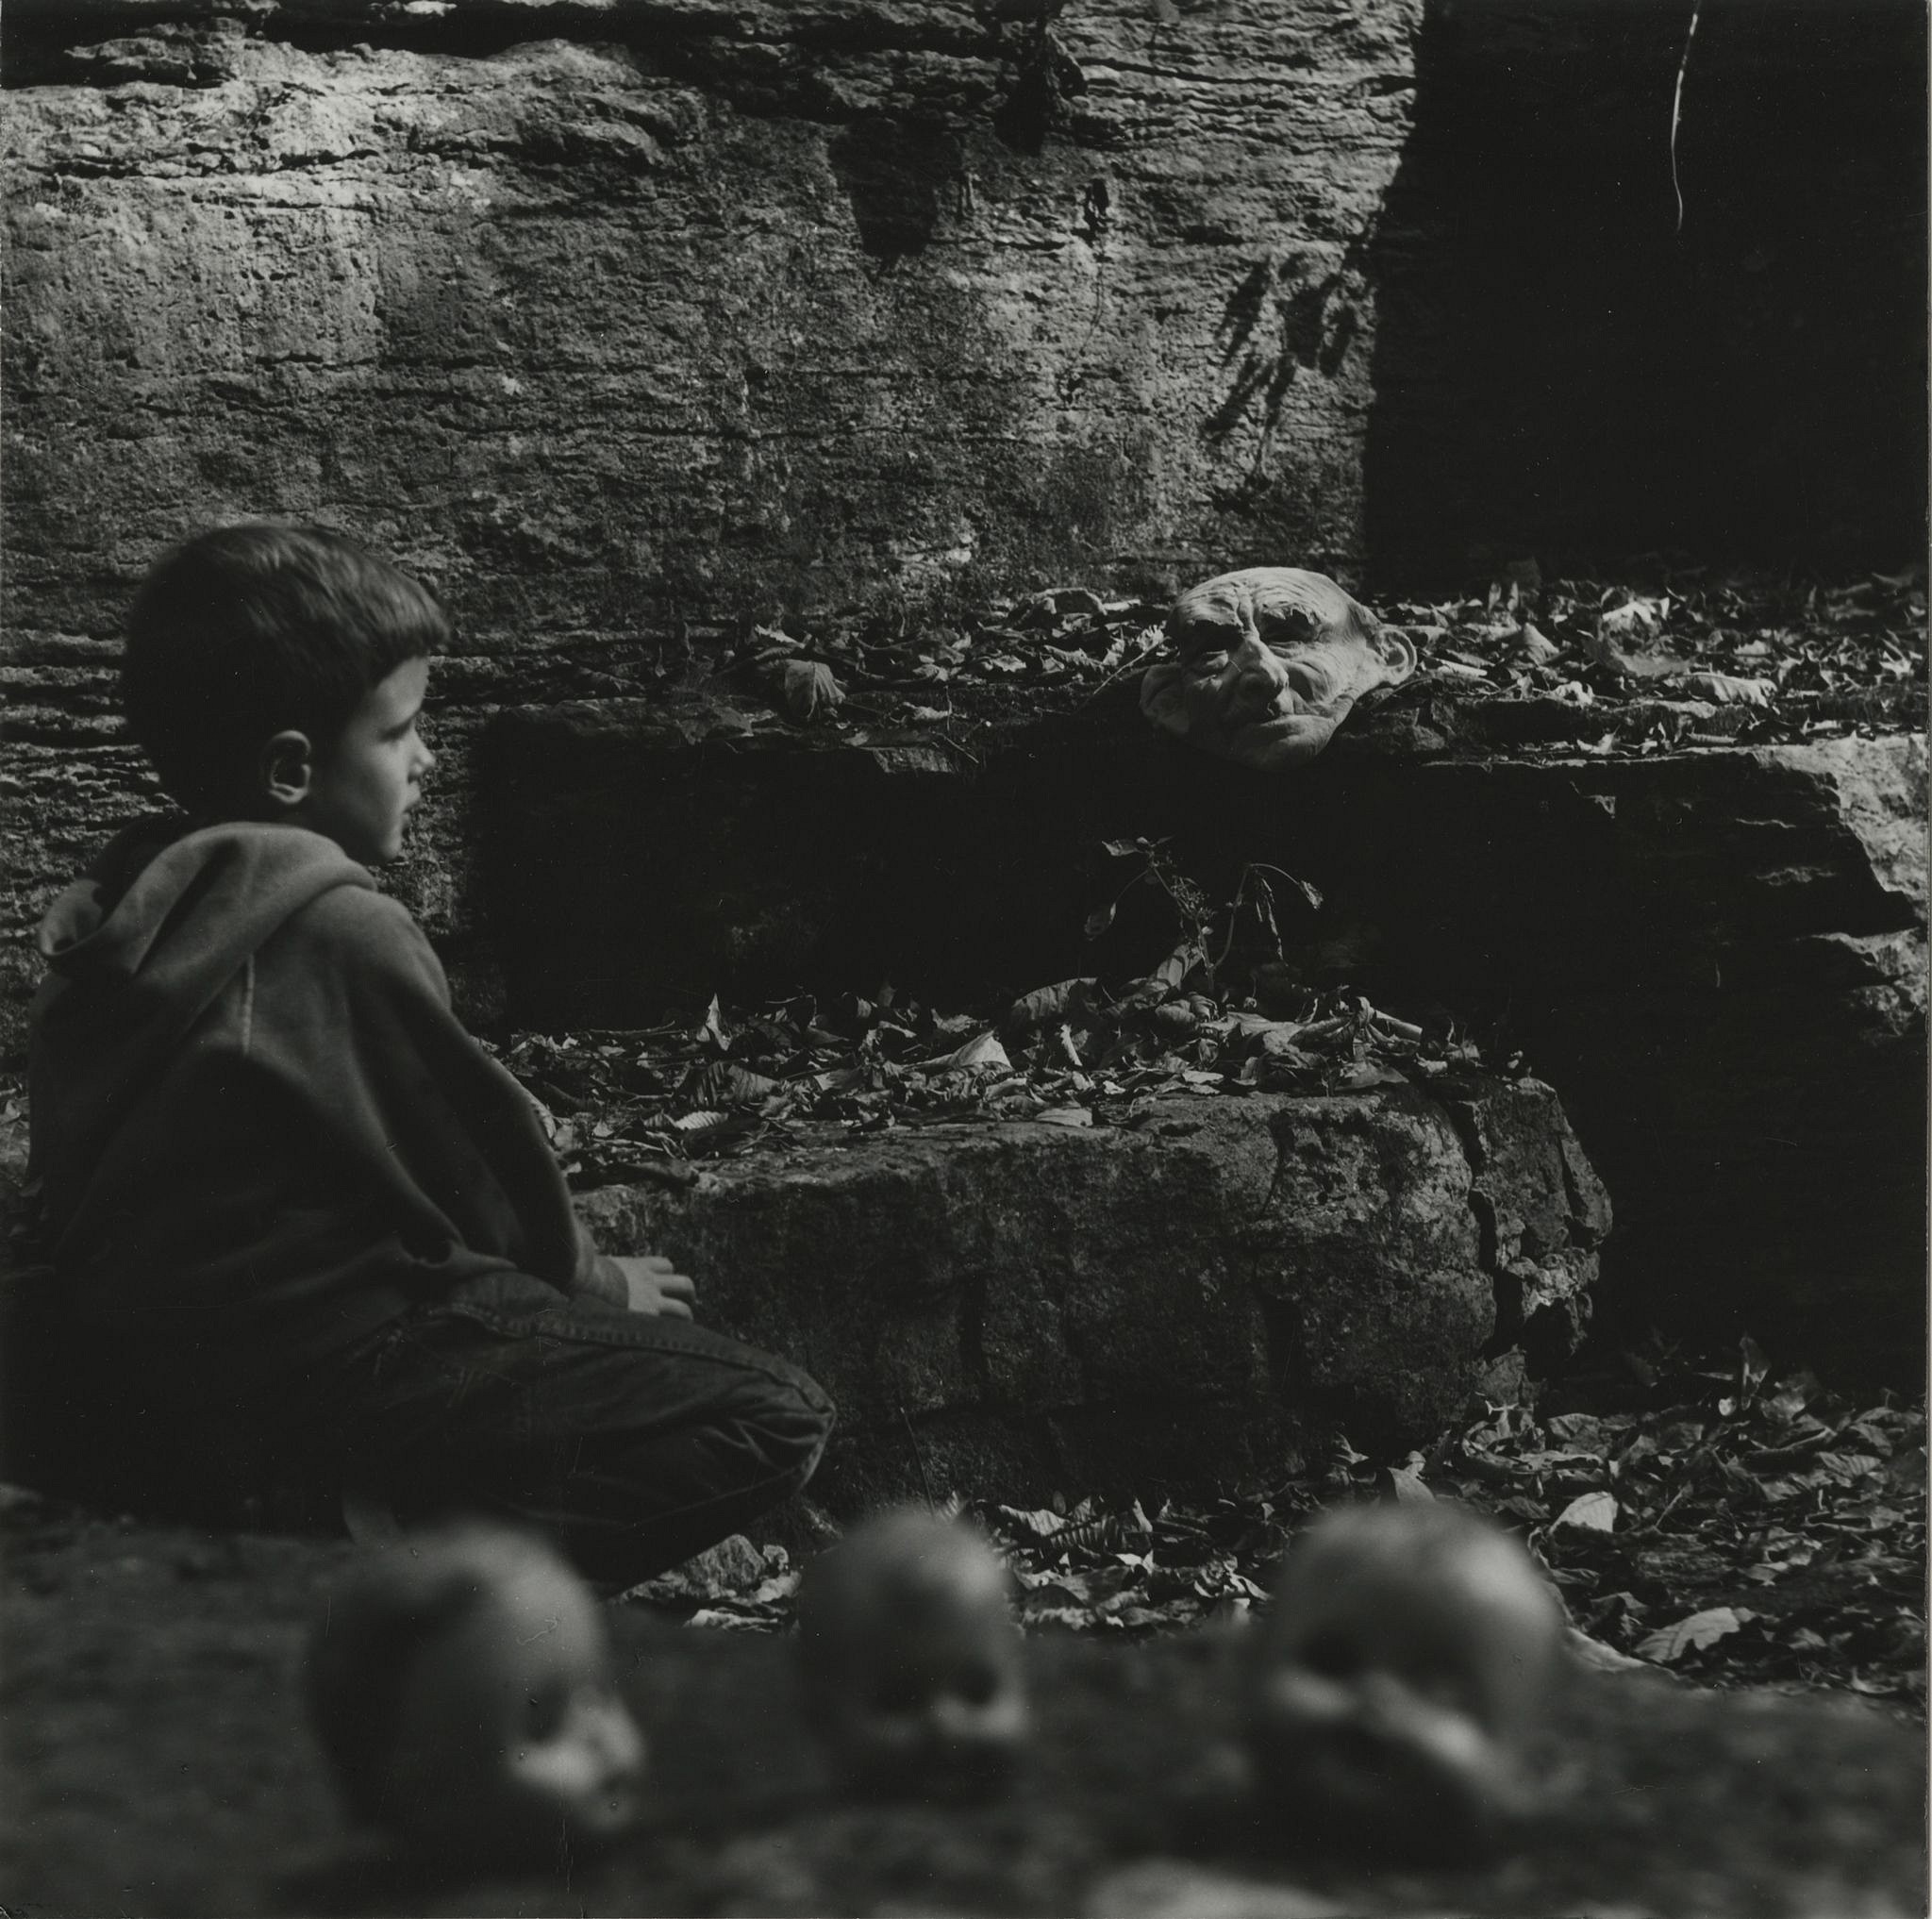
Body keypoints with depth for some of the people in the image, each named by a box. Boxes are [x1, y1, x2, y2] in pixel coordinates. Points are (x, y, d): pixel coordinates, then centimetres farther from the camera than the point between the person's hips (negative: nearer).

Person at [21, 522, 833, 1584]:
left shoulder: (115, 914, 9)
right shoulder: (344, 931, -16)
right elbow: (474, 1155, -5)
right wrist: (590, 1281, 15)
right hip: (303, 1385, -9)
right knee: (773, 1420, -11)